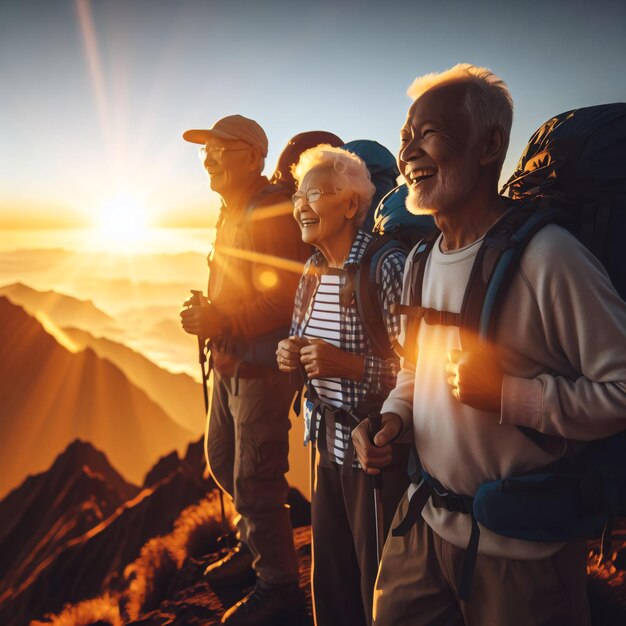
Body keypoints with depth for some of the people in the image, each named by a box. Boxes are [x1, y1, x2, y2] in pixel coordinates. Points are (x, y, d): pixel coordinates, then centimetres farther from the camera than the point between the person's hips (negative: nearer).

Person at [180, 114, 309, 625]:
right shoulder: (232, 211, 14)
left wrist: (223, 321, -24)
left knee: (254, 479, -1)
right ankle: (255, 544, 43)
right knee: (222, 458, 21)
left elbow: (285, 297, -24)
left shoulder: (273, 211, -16)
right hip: (229, 360, 10)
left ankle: (278, 582, 19)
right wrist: (209, 314, 7)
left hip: (260, 366, -10)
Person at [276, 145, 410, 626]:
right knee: (329, 582, 22)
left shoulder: (387, 268, -19)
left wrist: (349, 364, -27)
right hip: (327, 439, 8)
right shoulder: (313, 273, 7)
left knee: (379, 587, 11)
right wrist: (291, 357, -2)